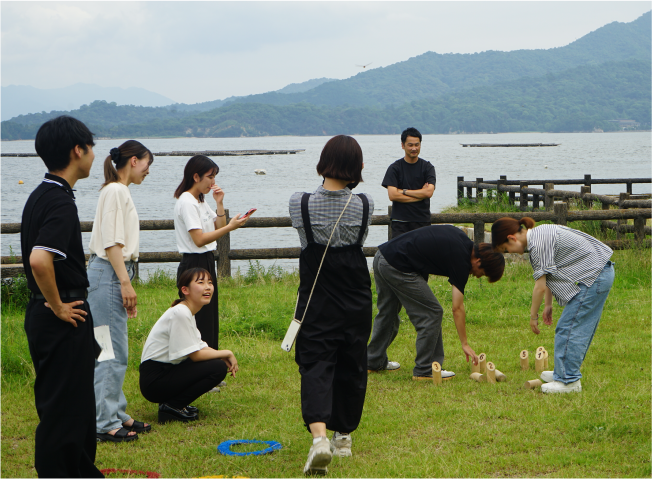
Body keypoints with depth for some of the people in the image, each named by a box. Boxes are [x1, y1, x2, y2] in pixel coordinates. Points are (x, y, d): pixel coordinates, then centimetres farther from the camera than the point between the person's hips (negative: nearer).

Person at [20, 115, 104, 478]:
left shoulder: (41, 196, 11)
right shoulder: (60, 201, -20)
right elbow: (39, 260, -33)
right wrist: (58, 307, -21)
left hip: (45, 315, 10)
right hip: (64, 322, -10)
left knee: (78, 403, 20)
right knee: (63, 409, -3)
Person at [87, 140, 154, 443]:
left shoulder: (121, 192, 18)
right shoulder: (115, 191, -11)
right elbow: (111, 242, -17)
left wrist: (125, 281, 18)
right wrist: (125, 282, -19)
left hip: (115, 273, 10)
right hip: (109, 273, -10)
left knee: (115, 352, 12)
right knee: (113, 353, -8)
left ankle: (116, 415, 18)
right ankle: (106, 423, -5)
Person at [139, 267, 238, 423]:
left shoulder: (188, 312, 13)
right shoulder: (180, 313, -18)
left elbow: (200, 347, 11)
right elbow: (195, 355, -17)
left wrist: (224, 358, -7)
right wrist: (227, 353, -6)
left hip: (166, 371, 10)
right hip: (154, 380, -10)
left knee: (221, 363, 7)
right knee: (218, 368, -17)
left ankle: (172, 403, 9)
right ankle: (171, 407, -11)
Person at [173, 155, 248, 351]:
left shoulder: (201, 201, 15)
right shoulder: (186, 202, -14)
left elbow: (218, 228, 18)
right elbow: (199, 239, -22)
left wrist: (219, 204, 6)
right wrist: (231, 227, -26)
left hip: (206, 263, 10)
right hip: (194, 265, -10)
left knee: (210, 321, 11)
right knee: (200, 322, -9)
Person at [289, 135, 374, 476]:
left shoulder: (299, 203, -11)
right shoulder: (364, 205, -7)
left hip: (317, 299, -2)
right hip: (356, 300, 2)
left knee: (316, 365, -4)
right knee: (351, 366, 15)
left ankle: (319, 435, -25)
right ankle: (344, 436, 27)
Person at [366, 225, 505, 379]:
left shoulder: (459, 235, 12)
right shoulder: (461, 260, -11)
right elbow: (457, 309, -8)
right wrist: (465, 344, -1)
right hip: (397, 267, -9)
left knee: (387, 312, 24)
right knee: (432, 313, -1)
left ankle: (374, 362, 35)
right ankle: (424, 370, 5)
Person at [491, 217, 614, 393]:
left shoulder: (539, 244, -19)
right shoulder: (540, 235, 11)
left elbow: (540, 286, -16)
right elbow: (550, 275, 18)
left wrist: (533, 315, -4)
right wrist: (548, 305, 19)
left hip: (593, 277, -10)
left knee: (569, 328, -7)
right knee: (582, 329, 17)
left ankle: (569, 380, -2)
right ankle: (563, 373, 25)